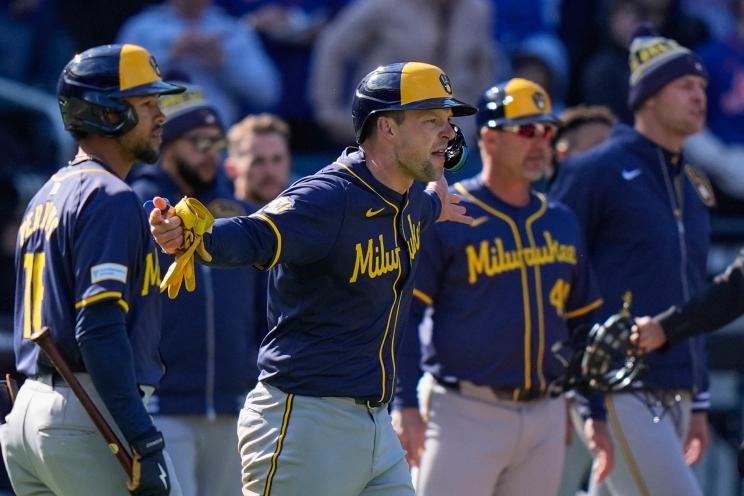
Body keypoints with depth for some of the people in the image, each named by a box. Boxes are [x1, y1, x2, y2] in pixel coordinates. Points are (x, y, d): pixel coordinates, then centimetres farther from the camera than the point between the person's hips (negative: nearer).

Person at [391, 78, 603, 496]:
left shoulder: (562, 224, 14)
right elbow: (404, 313, -6)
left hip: (546, 415, 6)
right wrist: (406, 404, -14)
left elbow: (584, 321, 19)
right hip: (466, 413, -6)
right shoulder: (444, 217, -4)